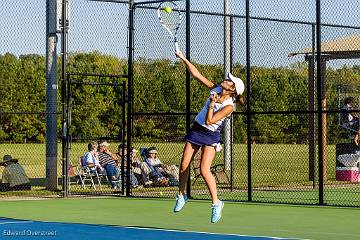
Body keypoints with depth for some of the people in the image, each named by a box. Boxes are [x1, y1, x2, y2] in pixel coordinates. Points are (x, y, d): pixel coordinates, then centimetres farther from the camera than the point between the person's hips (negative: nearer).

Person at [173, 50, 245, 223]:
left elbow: (209, 121, -25)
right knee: (184, 165, 4)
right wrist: (183, 59, -3)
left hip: (210, 135, -6)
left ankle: (216, 203, -5)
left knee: (204, 170, -18)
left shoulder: (229, 106, -21)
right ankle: (181, 195, 25)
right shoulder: (216, 89, -4)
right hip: (196, 129, 6)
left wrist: (212, 103, -23)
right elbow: (196, 74, 0)